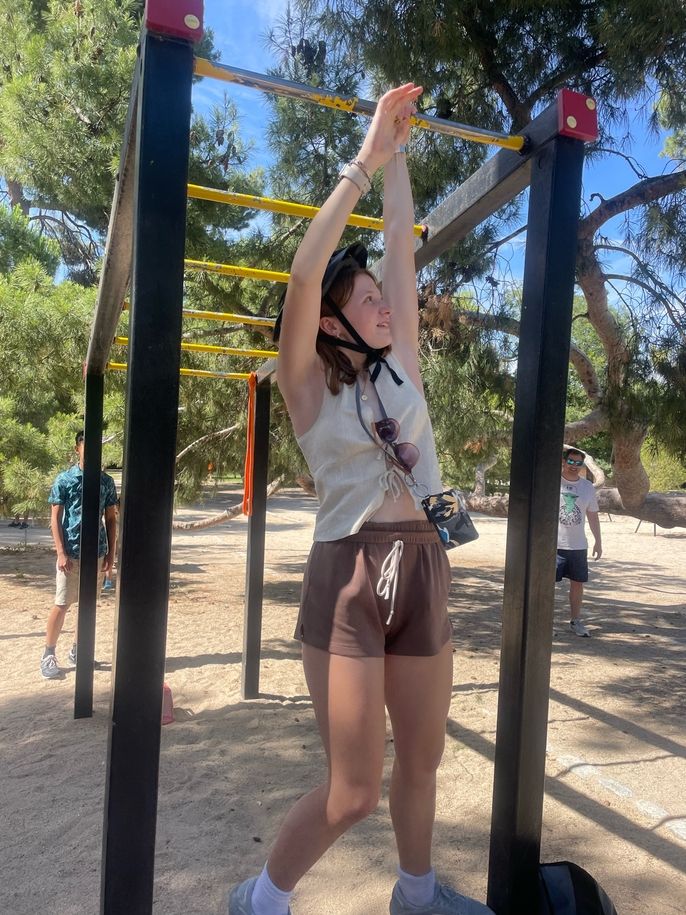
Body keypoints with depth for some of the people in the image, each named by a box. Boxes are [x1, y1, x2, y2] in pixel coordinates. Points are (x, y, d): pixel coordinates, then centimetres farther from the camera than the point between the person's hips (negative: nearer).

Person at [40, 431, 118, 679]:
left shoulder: (107, 481, 6)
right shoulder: (65, 479, -3)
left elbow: (111, 519, 9)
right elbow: (55, 518, -4)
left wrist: (111, 553, 4)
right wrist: (61, 552, -11)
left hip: (97, 552, 4)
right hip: (71, 552, -3)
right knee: (62, 604, 1)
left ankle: (78, 650, 26)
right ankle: (49, 655, 13)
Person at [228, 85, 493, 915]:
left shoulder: (400, 365, 8)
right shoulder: (308, 385, -4)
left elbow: (403, 248, 12)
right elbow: (305, 272, -17)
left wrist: (397, 156, 17)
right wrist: (364, 160, -12)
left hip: (422, 569, 6)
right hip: (350, 575, -5)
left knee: (422, 759, 19)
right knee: (354, 791, 0)